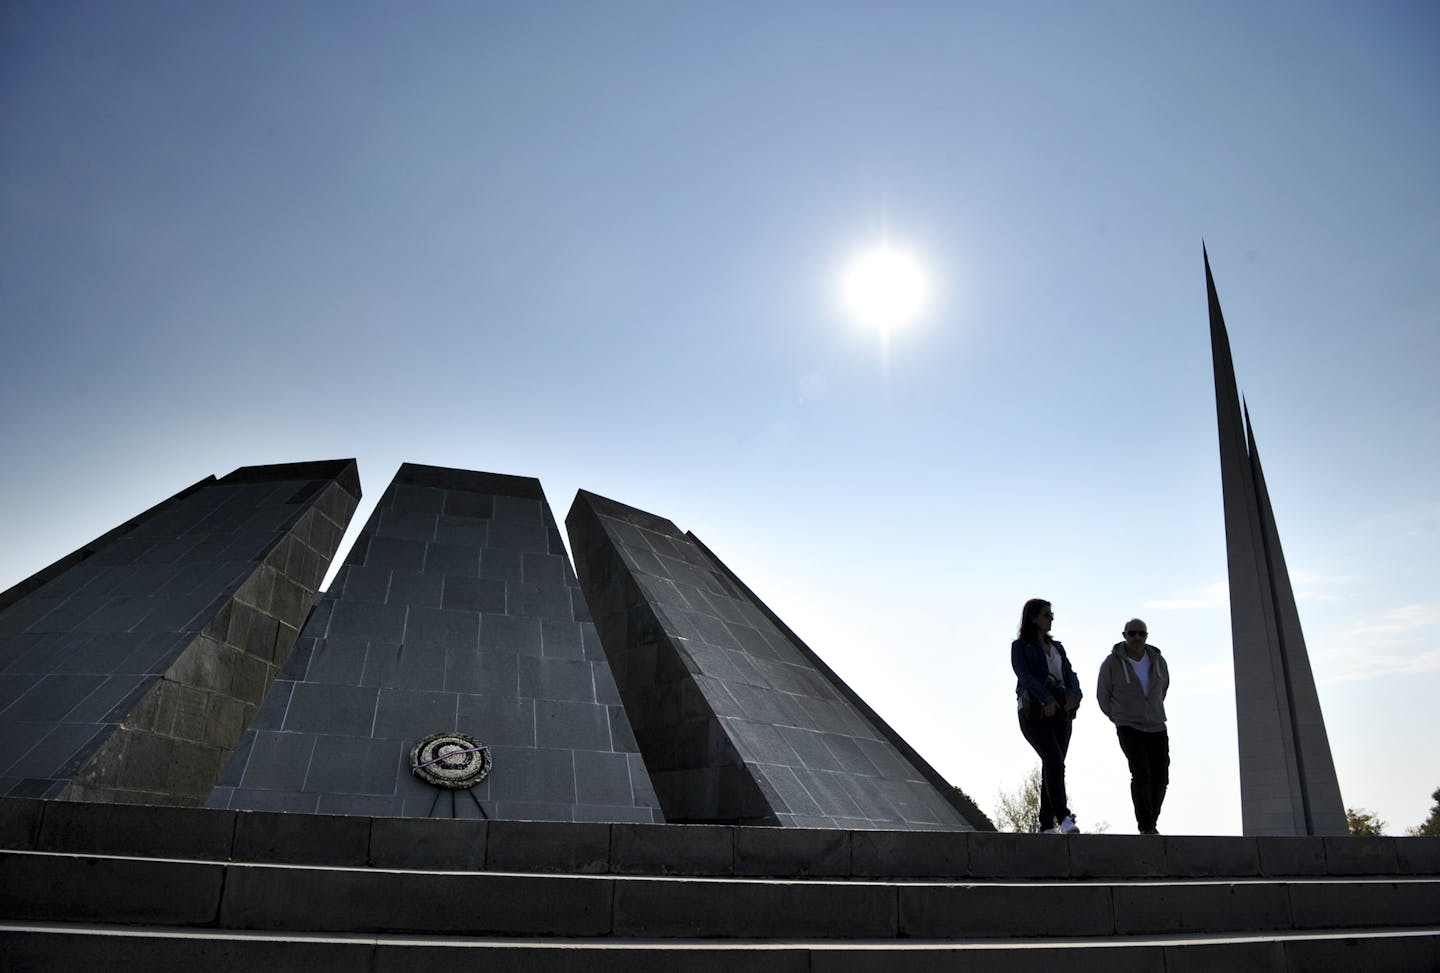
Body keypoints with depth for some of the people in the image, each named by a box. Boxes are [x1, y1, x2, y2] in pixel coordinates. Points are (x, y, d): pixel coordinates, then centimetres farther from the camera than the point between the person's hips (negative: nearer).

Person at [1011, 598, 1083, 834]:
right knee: (1054, 761, -20)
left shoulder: (1056, 647, 20)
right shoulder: (1020, 646, 2)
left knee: (1052, 766, 2)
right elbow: (1025, 676, -13)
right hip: (1034, 712, -5)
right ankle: (1064, 818, -25)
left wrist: (1074, 695, -15)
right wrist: (1047, 699, -28)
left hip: (1061, 712, 5)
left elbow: (1069, 674, 7)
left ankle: (1047, 825, 7)